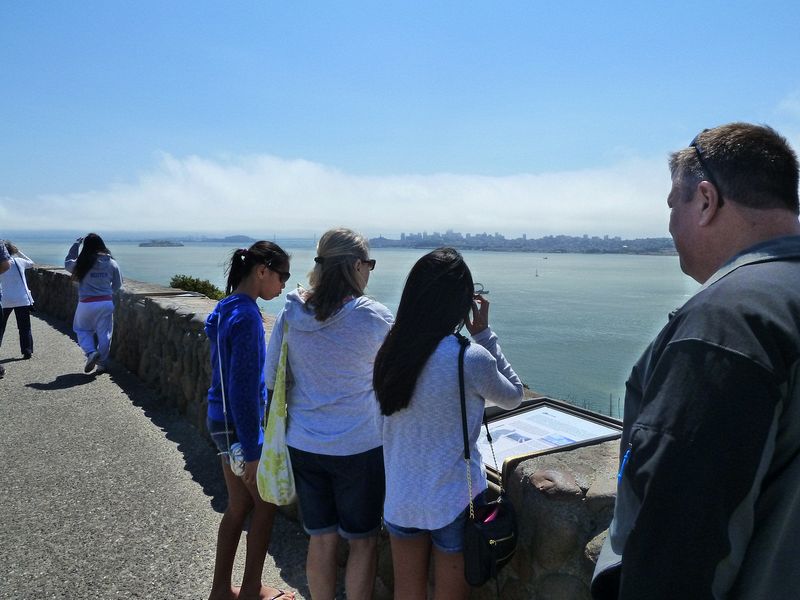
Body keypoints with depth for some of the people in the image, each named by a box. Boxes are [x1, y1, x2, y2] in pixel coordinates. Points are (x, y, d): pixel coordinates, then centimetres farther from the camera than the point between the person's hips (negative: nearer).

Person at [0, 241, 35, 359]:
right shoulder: (19, 261, 0)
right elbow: (31, 263, 21)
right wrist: (19, 252, 21)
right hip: (22, 300, 0)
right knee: (25, 327, 7)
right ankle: (27, 351, 5)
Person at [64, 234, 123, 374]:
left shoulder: (82, 264, -7)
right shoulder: (112, 263, -1)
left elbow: (67, 263, 15)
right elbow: (118, 285, 7)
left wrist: (76, 244, 17)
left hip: (86, 303, -2)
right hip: (107, 303, 2)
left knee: (82, 329, 18)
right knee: (104, 333, 9)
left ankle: (91, 352, -4)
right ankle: (102, 363, 16)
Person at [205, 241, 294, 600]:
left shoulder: (226, 308, 7)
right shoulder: (246, 316, -22)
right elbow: (243, 389, -23)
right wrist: (253, 452, -19)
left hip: (222, 421, 9)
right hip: (240, 426, -9)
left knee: (239, 507, 19)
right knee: (265, 505, 10)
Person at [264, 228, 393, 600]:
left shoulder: (291, 314, -6)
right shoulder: (372, 317, -18)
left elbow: (271, 378, 3)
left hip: (303, 444, 4)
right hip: (358, 447, -4)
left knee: (321, 538, 19)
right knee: (363, 540, 16)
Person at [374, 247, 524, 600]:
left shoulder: (391, 351, -8)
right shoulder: (471, 359, -22)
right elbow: (513, 397, -3)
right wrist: (483, 333, -4)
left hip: (400, 497, 4)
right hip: (454, 501, -4)